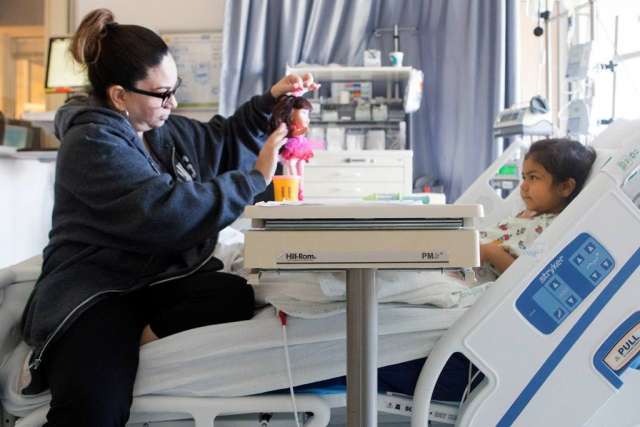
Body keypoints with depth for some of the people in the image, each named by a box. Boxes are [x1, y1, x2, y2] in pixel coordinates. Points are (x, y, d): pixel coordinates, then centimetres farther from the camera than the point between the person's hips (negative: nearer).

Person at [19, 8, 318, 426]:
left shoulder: (164, 128, 11)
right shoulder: (92, 143, -15)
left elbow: (222, 141, 30)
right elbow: (167, 211, -26)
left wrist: (270, 101, 14)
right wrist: (256, 178, -19)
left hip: (159, 278, 9)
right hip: (94, 289, -8)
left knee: (236, 295, -27)